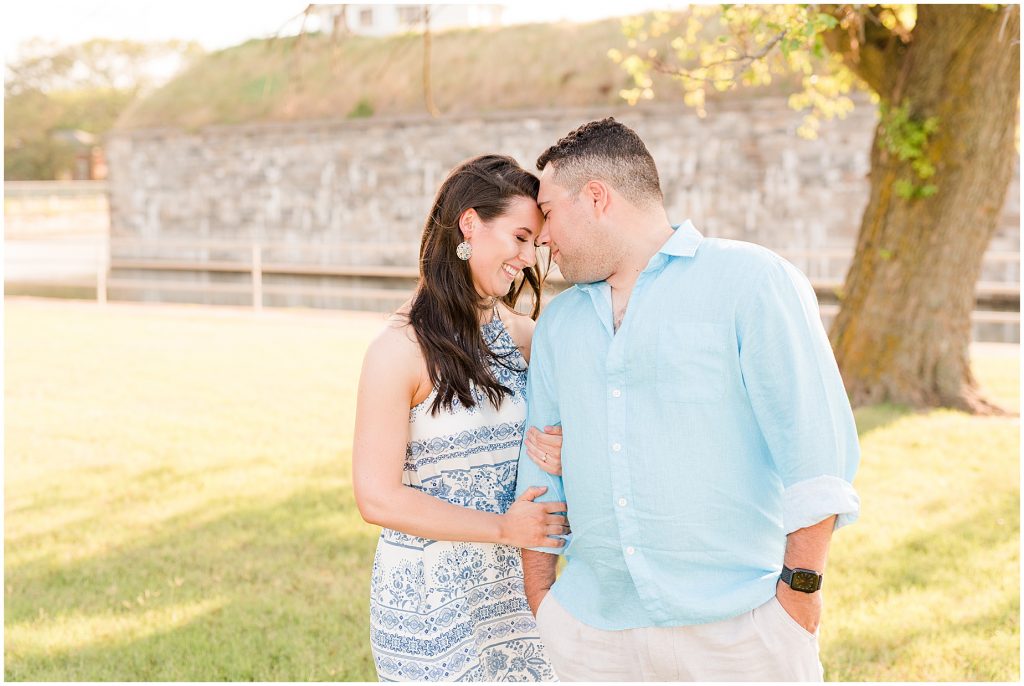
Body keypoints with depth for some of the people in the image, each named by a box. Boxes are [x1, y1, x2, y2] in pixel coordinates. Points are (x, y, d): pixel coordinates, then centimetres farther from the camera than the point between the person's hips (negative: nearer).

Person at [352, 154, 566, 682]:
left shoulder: (523, 335, 2)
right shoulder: (401, 350, -15)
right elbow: (378, 498, -16)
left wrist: (560, 455, -10)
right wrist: (501, 527, -16)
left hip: (511, 583, 5)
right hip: (428, 599, -5)